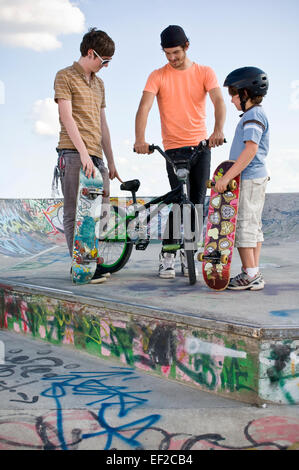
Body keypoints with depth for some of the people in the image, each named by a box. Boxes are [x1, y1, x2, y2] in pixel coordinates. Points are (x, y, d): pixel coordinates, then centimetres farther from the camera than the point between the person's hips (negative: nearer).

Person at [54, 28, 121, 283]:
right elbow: (66, 117, -9)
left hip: (96, 156, 7)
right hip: (73, 154, -7)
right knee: (75, 213, -7)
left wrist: (111, 162, 19)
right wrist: (83, 152, -16)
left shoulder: (99, 83, 23)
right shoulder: (65, 76, 1)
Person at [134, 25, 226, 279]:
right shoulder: (158, 76, 0)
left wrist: (218, 130, -31)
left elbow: (219, 101, -12)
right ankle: (167, 256, 3)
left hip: (202, 145, 2)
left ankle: (187, 251, 17)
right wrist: (140, 139, -29)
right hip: (174, 147, -2)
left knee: (197, 201, 2)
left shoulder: (205, 72, 3)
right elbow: (144, 107, -11)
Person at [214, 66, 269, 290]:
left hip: (249, 179, -11)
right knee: (253, 225, 11)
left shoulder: (253, 115, -14)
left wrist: (227, 176, -27)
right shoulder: (254, 114, 18)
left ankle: (250, 274, -2)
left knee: (243, 225, -7)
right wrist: (229, 177, 22)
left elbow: (251, 149, -25)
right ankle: (254, 275, 17)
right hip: (255, 177, 11)